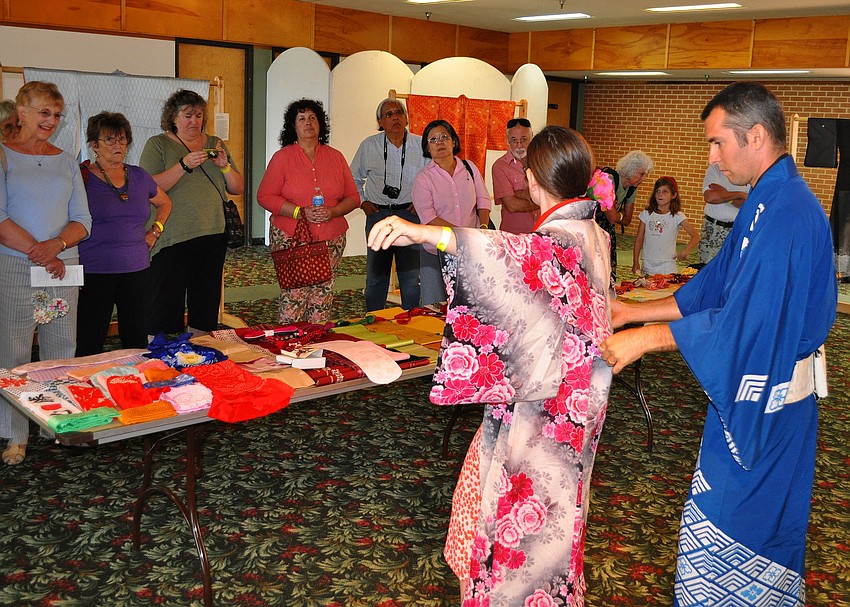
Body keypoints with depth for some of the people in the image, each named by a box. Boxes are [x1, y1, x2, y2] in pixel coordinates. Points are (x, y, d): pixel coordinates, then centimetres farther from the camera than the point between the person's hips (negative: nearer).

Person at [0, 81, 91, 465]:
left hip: (63, 267, 4)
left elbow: (82, 220, 8)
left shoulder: (66, 161, 13)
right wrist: (40, 254, -15)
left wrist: (56, 245, -11)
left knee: (62, 352, 8)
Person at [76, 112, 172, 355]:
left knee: (138, 342, 9)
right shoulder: (82, 176, -4)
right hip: (95, 273, -5)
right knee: (89, 347, -1)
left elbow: (164, 203, 29)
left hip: (137, 271, 5)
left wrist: (155, 231, 15)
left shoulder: (139, 176, 11)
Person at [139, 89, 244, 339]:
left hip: (212, 235, 4)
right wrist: (184, 165, -19)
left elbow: (238, 189, 13)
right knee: (166, 307, -5)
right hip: (172, 239, -4)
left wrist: (225, 166, -5)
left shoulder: (215, 144, 15)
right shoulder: (157, 145, 2)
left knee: (205, 305, 9)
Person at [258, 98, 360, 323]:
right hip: (291, 238, -2)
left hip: (331, 239, 3)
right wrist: (300, 212, -13)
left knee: (323, 294, 1)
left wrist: (333, 211, -10)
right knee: (294, 295, -8)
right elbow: (265, 196, -2)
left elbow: (353, 197, 11)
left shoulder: (335, 157, 11)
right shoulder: (282, 157, 3)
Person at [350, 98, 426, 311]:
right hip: (378, 214, 1)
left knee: (411, 276, 2)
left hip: (411, 213, -1)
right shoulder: (369, 146, 5)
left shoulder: (421, 145, 2)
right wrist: (362, 202, 7)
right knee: (376, 274, 6)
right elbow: (354, 178, 18)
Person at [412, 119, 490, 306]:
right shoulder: (423, 178, -2)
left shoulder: (469, 168, 9)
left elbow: (483, 199, 12)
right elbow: (428, 217, -11)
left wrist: (483, 226, -8)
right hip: (436, 253, -3)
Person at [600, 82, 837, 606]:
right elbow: (716, 287, 13)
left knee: (726, 526, 4)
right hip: (767, 392, 9)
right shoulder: (769, 201, 8)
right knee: (763, 524, 22)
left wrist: (645, 338, -23)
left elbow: (744, 321, -29)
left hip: (761, 400, -9)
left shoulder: (785, 214, -25)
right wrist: (635, 311, 9)